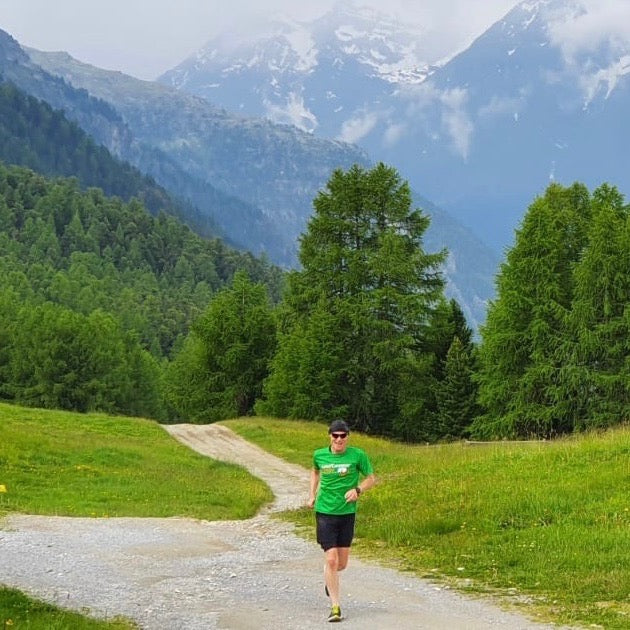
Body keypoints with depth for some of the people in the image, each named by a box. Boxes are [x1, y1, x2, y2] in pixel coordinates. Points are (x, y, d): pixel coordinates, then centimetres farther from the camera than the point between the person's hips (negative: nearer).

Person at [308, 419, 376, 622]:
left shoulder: (357, 455, -5)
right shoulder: (319, 455, 0)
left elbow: (371, 478, 5)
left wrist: (357, 490, -13)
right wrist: (312, 495, 14)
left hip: (347, 512, 1)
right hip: (325, 512, -1)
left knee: (342, 563, 9)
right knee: (331, 560, -11)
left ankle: (330, 580, 45)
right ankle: (335, 606, -3)